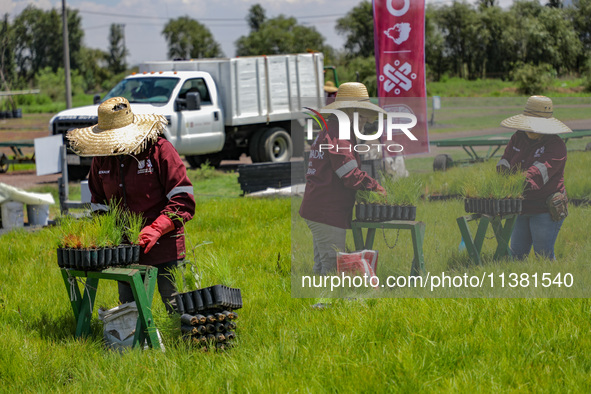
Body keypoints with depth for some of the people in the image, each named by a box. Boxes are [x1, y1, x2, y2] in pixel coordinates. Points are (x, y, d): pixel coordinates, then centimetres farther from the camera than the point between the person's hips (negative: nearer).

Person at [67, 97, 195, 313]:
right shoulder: (101, 159, 6)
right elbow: (99, 202, 19)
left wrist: (156, 229, -24)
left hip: (163, 248, -5)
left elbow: (183, 200, -12)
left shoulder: (160, 150, -10)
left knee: (176, 310, -1)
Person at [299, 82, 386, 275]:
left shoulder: (328, 131, 20)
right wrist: (375, 186, -8)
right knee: (334, 268, -10)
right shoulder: (337, 134, -14)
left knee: (322, 266, 16)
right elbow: (351, 175, -21)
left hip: (316, 210, 11)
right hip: (328, 214, -11)